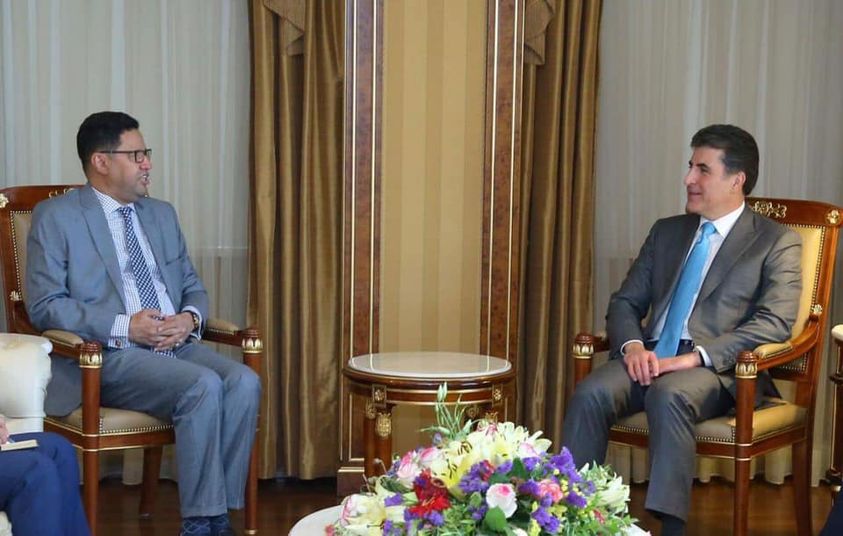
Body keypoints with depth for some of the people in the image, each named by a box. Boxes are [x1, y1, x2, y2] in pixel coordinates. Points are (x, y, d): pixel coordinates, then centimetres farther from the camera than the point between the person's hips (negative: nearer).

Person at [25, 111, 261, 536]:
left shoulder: (162, 214, 21)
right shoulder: (56, 217, 2)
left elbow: (192, 286, 24)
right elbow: (44, 306, -6)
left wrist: (190, 318, -2)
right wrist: (125, 326, -17)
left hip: (177, 345, 6)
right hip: (110, 356, -6)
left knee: (243, 383, -24)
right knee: (203, 386, -31)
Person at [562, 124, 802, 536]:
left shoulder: (776, 242, 4)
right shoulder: (667, 231, 21)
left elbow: (776, 321, -10)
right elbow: (625, 301, 18)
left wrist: (697, 356, -20)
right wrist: (632, 345, -6)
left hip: (719, 368, -4)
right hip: (650, 359, 5)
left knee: (669, 394, -37)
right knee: (590, 392, -26)